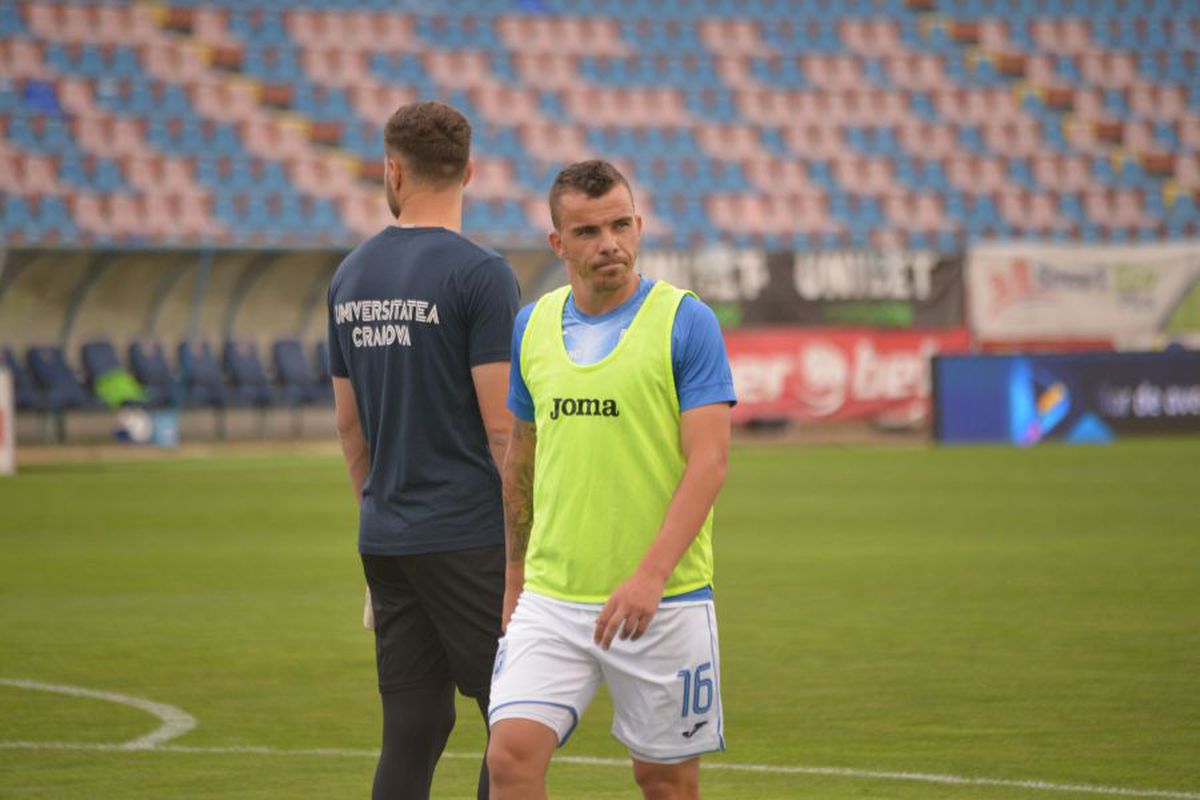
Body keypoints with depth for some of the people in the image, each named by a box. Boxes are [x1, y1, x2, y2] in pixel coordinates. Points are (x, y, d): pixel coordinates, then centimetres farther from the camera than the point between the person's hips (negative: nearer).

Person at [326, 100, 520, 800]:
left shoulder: (351, 276, 9)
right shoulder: (479, 273, -11)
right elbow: (503, 427, -14)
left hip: (386, 539, 6)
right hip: (471, 538, -6)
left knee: (412, 730, 8)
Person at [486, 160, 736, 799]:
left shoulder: (686, 322, -6)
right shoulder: (532, 326, 8)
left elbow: (709, 460, -13)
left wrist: (651, 575, -23)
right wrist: (515, 577, 21)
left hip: (664, 600, -3)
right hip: (550, 599, 3)